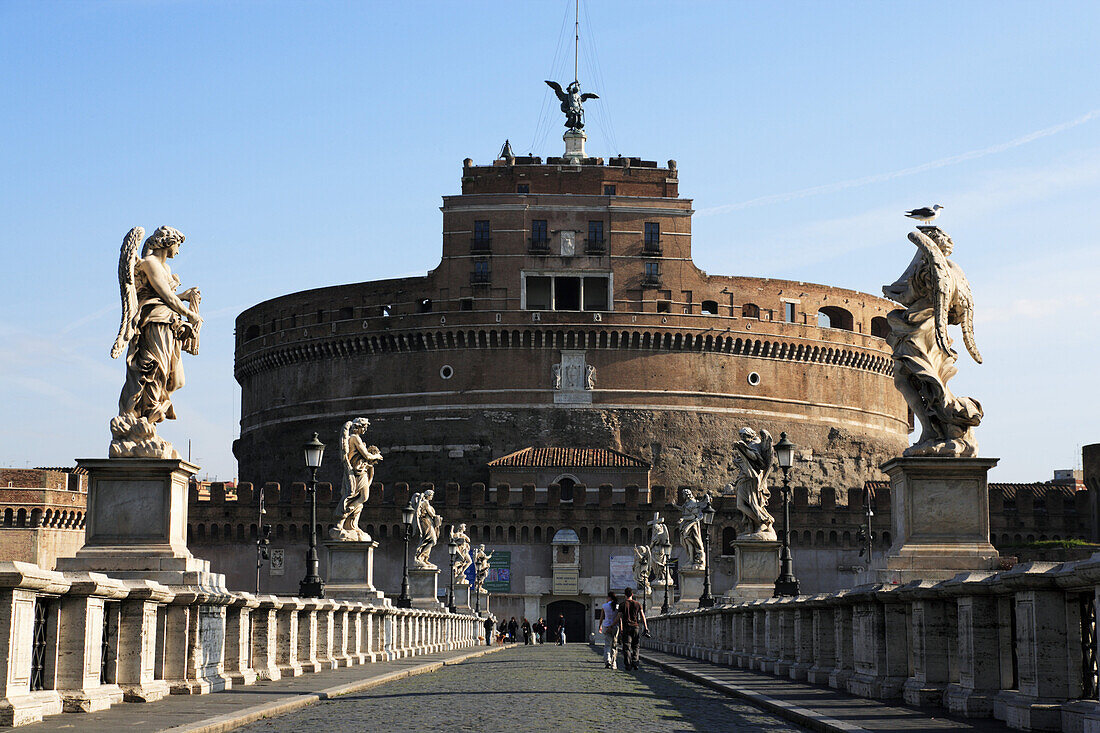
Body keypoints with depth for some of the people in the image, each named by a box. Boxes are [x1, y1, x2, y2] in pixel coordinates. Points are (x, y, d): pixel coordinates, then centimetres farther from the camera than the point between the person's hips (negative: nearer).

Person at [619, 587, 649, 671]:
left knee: (626, 647, 0)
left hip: (626, 627, -2)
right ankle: (635, 663, 1)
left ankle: (627, 665, -8)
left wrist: (620, 629, -8)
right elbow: (643, 616, 2)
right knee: (635, 646, 12)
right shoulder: (637, 604, 7)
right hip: (636, 626, 2)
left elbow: (620, 617, -5)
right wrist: (646, 628, 2)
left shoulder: (622, 604, 2)